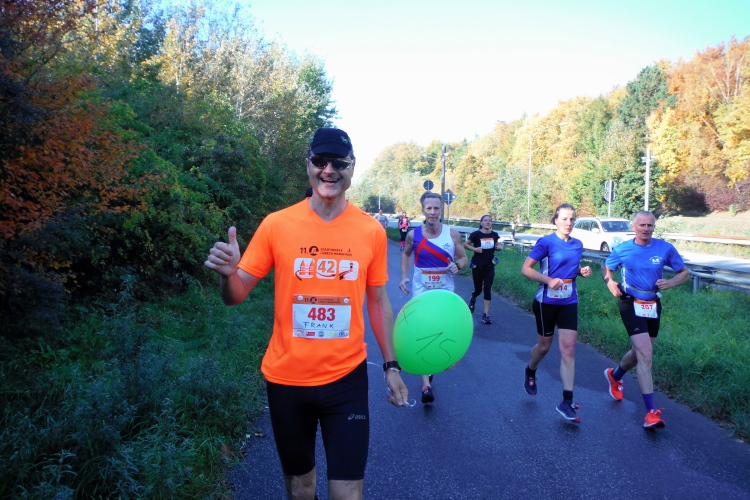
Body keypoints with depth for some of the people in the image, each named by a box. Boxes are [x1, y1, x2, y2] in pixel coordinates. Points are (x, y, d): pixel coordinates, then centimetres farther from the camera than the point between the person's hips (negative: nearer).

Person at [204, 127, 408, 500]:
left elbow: (378, 301, 6)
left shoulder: (371, 231, -4)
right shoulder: (276, 224, -8)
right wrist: (227, 273, -26)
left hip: (346, 378, 0)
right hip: (286, 378, 0)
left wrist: (391, 365, 6)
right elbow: (235, 296, -3)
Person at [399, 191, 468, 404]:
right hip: (421, 290, -1)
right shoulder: (413, 234, -5)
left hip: (445, 290, 2)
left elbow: (463, 258, 4)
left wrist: (458, 265, -18)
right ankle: (426, 384, -12)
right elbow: (406, 254, 13)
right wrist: (404, 276, 1)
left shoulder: (452, 234, -6)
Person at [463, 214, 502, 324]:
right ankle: (473, 299, 47)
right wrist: (475, 249, -20)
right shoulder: (476, 234, -11)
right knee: (478, 289, 10)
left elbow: (498, 245, 16)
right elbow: (465, 244, -3)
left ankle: (486, 314, 2)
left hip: (489, 266, 2)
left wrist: (499, 247, -7)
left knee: (487, 290, -4)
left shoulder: (494, 235, 0)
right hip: (477, 266, -2)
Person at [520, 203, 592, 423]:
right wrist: (549, 280, -26)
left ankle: (567, 402, -2)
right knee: (544, 345, 11)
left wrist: (582, 271, -1)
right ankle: (530, 372, 45)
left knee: (568, 349, -5)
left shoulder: (578, 245, 6)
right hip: (547, 301, -4)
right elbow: (526, 269, -14)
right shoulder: (546, 242, -11)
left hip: (569, 302, 4)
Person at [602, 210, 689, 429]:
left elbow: (684, 272, 5)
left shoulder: (666, 248, -5)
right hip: (631, 304, -4)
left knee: (640, 351, 20)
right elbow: (606, 268, 9)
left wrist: (671, 282, -16)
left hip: (653, 306, 4)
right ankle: (651, 412, -14)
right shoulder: (622, 249, -7)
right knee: (645, 353, -16)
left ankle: (614, 376, 51)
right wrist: (610, 282, -12)